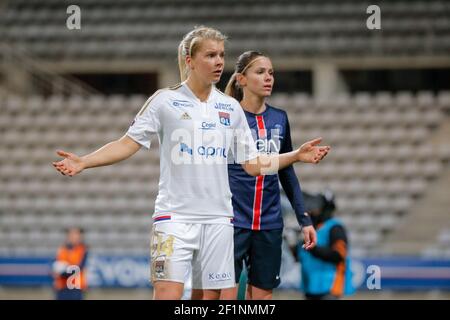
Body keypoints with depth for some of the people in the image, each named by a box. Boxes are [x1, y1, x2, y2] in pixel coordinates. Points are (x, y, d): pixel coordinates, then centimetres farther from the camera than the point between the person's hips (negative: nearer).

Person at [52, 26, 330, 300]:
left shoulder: (231, 107, 10)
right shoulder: (165, 101, -1)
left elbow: (253, 164, 14)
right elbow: (128, 144, -3)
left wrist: (297, 155, 5)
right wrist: (83, 162, -16)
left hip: (218, 218, 4)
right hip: (175, 216, -4)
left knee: (209, 296, 3)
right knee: (168, 294, -15)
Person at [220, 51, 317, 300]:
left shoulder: (279, 119, 10)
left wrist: (304, 219, 13)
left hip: (269, 225, 5)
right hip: (232, 221, -5)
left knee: (262, 297, 6)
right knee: (225, 294, -7)